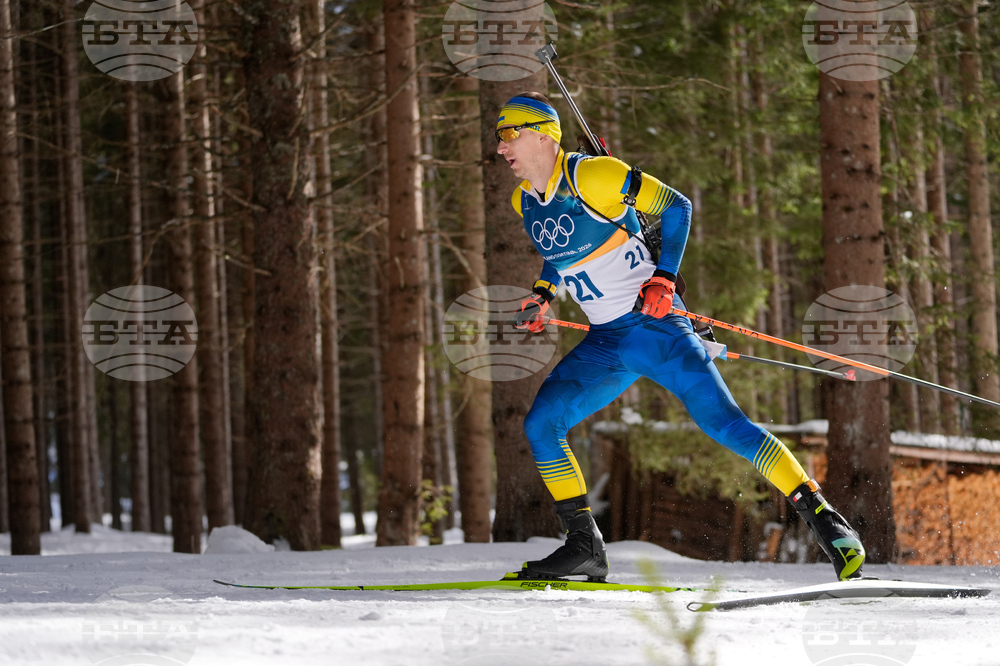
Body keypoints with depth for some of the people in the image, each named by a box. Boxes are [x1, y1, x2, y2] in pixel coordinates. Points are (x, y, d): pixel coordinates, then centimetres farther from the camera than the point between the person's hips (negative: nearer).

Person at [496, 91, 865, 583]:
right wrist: (541, 295, 9)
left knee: (722, 422, -16)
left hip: (655, 325, -7)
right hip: (604, 345, 7)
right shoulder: (524, 202, 8)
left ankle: (824, 521, -12)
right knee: (540, 425, -7)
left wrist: (664, 278, -16)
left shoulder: (594, 176, -14)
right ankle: (585, 548, 1)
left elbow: (675, 206, -8)